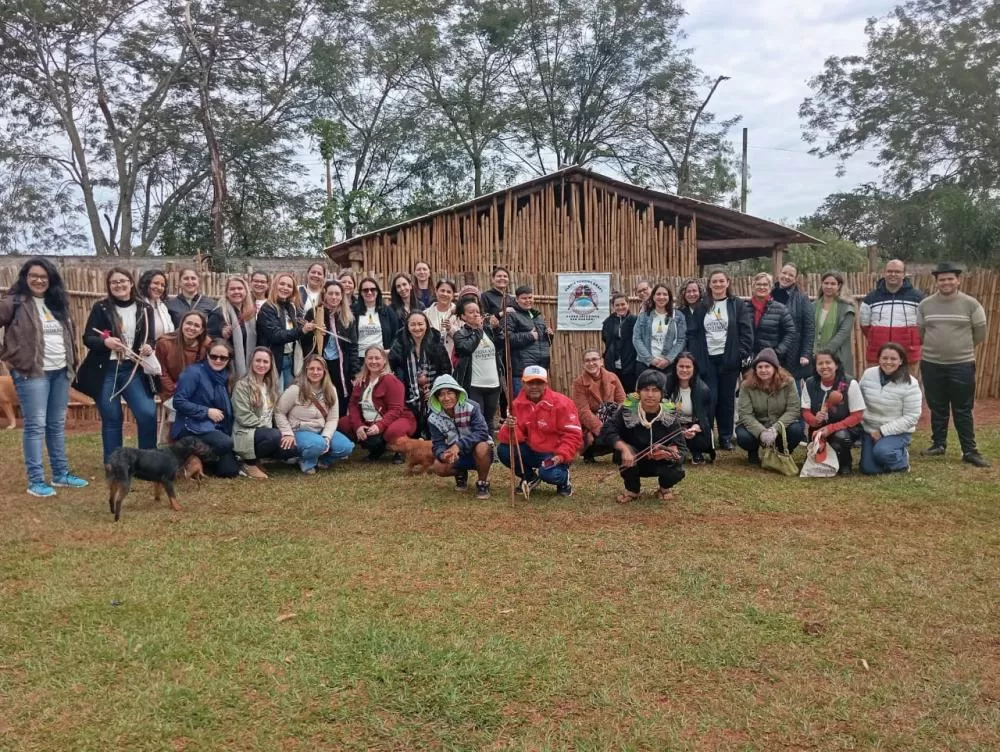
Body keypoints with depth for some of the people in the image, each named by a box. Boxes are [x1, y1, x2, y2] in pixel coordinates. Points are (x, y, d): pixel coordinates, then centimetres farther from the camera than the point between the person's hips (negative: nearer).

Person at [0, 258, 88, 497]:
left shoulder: (57, 303, 14)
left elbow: (69, 332, 23)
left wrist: (73, 359, 13)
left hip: (61, 371, 6)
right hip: (32, 372, -6)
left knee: (57, 425, 13)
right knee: (35, 426, -5)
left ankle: (61, 474, 21)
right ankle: (35, 480, 1)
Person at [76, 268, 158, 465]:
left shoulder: (144, 309, 5)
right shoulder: (101, 308, 1)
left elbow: (149, 340, 7)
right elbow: (87, 338, -1)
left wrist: (148, 348, -17)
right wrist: (105, 342, -21)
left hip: (133, 370, 1)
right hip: (105, 371, -1)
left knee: (148, 414, -10)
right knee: (111, 419, 4)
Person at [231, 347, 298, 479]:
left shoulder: (271, 385, 15)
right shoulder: (242, 385, -8)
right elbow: (244, 417, -15)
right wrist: (268, 427, -16)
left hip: (266, 433, 7)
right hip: (246, 434, -7)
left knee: (294, 448, -15)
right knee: (274, 436, -36)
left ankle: (257, 456, 4)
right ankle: (249, 463, -12)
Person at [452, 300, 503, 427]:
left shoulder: (489, 330, 12)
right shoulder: (460, 334, -1)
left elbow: (501, 348, 9)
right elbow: (468, 347, -20)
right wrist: (478, 330, -8)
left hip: (494, 384, 5)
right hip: (473, 386, -5)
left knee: (489, 420, 13)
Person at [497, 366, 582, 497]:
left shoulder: (561, 403, -14)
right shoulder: (518, 404, -3)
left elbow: (573, 435, -14)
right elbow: (515, 437, -5)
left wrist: (561, 456, -26)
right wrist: (510, 428, -29)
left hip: (554, 454, -5)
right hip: (531, 451, 5)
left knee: (548, 473, -35)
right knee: (503, 450, -18)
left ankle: (564, 479, 6)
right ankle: (530, 477, 10)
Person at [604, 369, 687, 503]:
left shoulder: (669, 415, -15)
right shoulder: (628, 410, -18)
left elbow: (681, 447, -19)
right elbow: (609, 431, -24)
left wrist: (670, 452, -42)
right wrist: (624, 448, -41)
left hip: (661, 463, 0)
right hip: (634, 461, 0)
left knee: (677, 472, -30)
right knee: (621, 450, -31)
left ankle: (664, 487, 11)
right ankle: (633, 489, -2)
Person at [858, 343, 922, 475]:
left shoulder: (909, 384, -16)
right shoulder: (868, 375, -4)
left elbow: (911, 417, -17)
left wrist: (883, 431, -21)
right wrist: (860, 423, -7)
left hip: (898, 432, -4)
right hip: (870, 430, 4)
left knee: (881, 451, -33)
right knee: (868, 469, -4)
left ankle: (901, 460, 1)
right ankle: (894, 454, 26)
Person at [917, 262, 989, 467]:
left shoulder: (971, 304, -4)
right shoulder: (925, 305, 2)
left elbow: (980, 332, 5)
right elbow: (919, 332, 13)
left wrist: (963, 348, 13)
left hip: (962, 365, -2)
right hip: (931, 364, 2)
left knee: (963, 410, 1)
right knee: (937, 408, 12)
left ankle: (970, 451, 7)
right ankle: (938, 444, 25)